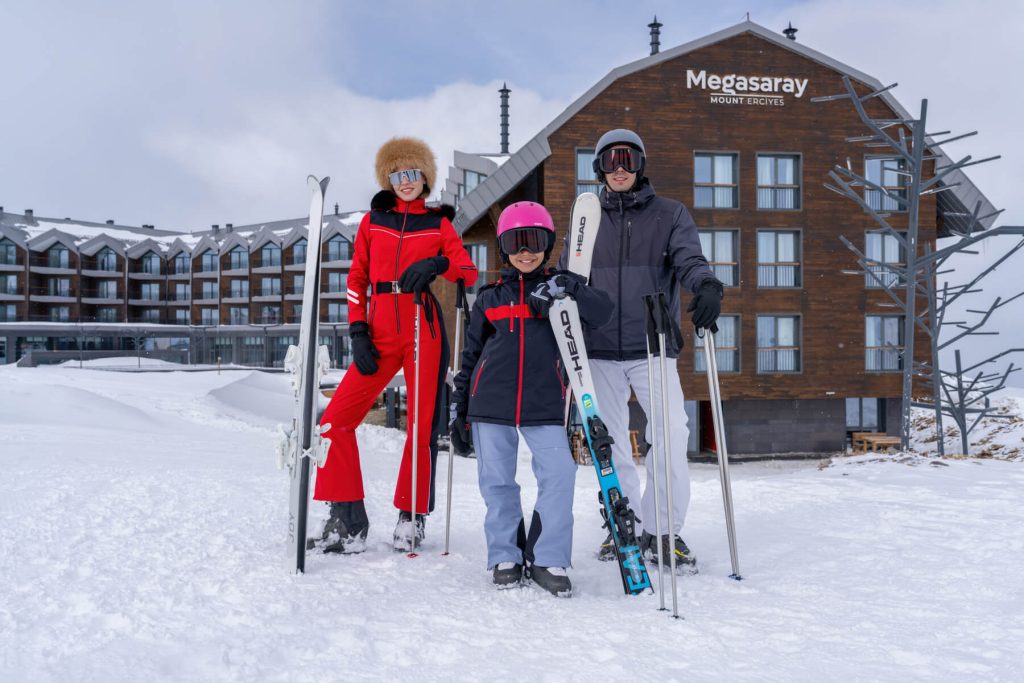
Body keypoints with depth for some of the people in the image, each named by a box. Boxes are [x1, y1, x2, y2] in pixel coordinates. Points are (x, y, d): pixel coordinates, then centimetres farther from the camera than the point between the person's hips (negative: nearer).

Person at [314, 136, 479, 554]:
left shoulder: (438, 223, 10)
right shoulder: (372, 221, 14)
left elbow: (469, 272, -1)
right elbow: (356, 280, 11)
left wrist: (438, 264, -22)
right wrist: (357, 332, -1)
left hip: (425, 333, -1)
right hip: (380, 334, 1)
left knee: (422, 426, 1)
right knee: (335, 420, -9)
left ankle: (411, 517, 17)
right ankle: (346, 518, 1)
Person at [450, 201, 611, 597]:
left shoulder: (559, 287, 9)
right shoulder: (489, 297, 13)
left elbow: (602, 313, -8)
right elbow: (471, 353, 18)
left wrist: (567, 290, -22)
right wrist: (458, 403, 15)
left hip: (544, 403, -1)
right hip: (491, 401, 2)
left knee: (559, 474, -12)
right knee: (497, 481, 3)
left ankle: (547, 560, 0)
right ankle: (506, 557, 17)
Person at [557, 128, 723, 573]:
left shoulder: (670, 214, 9)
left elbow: (688, 258, -6)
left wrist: (706, 285, -28)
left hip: (653, 347, -2)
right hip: (599, 350, 2)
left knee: (672, 432, -15)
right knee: (609, 440, 5)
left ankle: (662, 531, 0)